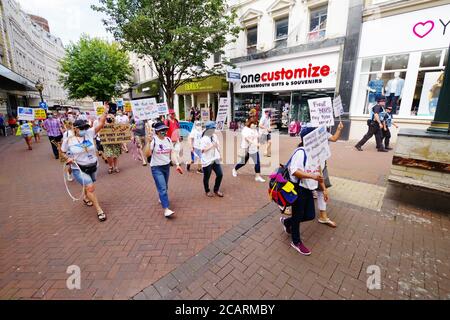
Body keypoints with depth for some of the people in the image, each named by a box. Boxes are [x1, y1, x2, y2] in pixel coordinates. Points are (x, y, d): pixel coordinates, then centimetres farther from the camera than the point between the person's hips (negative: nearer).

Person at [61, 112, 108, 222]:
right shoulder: (68, 140, -10)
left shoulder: (89, 133, -8)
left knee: (88, 186, 25)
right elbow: (62, 152, 6)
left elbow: (101, 124, -17)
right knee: (90, 187, -15)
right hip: (79, 169, -4)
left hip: (93, 166, 4)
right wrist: (68, 158, -13)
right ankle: (99, 210, -5)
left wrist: (105, 112, -27)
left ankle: (86, 198, 57)